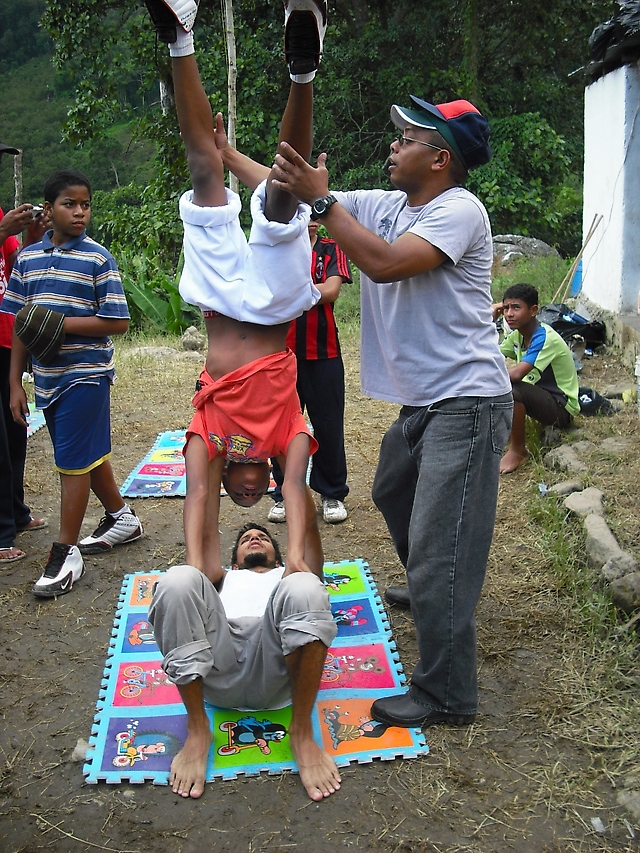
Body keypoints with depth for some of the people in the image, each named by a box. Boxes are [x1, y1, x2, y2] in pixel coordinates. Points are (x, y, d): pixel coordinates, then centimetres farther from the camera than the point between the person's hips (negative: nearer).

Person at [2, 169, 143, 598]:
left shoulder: (98, 259, -7)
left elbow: (118, 323, -10)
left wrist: (63, 324, -18)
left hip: (86, 374, -5)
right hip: (47, 377, 6)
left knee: (74, 460, -3)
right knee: (89, 454, 17)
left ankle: (67, 552, 8)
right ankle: (122, 518, 36)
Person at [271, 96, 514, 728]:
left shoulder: (459, 210, -15)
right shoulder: (382, 205, 8)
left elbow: (384, 263, -29)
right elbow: (286, 195, 10)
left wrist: (320, 199, -23)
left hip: (466, 404, -10)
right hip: (422, 401, 10)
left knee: (439, 549, -9)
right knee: (393, 494, 31)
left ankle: (446, 694, 4)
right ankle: (427, 595, 55)